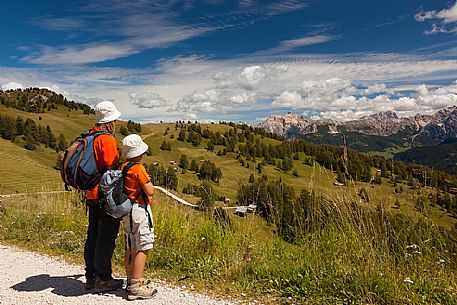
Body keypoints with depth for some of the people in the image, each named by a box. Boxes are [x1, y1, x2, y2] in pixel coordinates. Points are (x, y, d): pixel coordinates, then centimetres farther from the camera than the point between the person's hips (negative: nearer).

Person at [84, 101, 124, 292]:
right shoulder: (107, 139, -15)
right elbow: (111, 169, -19)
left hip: (92, 195, 9)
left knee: (93, 236, 15)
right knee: (106, 238, 1)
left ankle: (91, 276, 26)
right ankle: (103, 279, 10)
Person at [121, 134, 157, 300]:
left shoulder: (122, 167, 8)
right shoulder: (139, 168, -17)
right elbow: (150, 191, -17)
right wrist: (148, 180, 0)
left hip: (126, 209, 9)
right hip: (140, 209, -9)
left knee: (130, 246, 17)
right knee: (143, 247, -5)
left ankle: (131, 279, 29)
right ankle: (136, 287, -5)